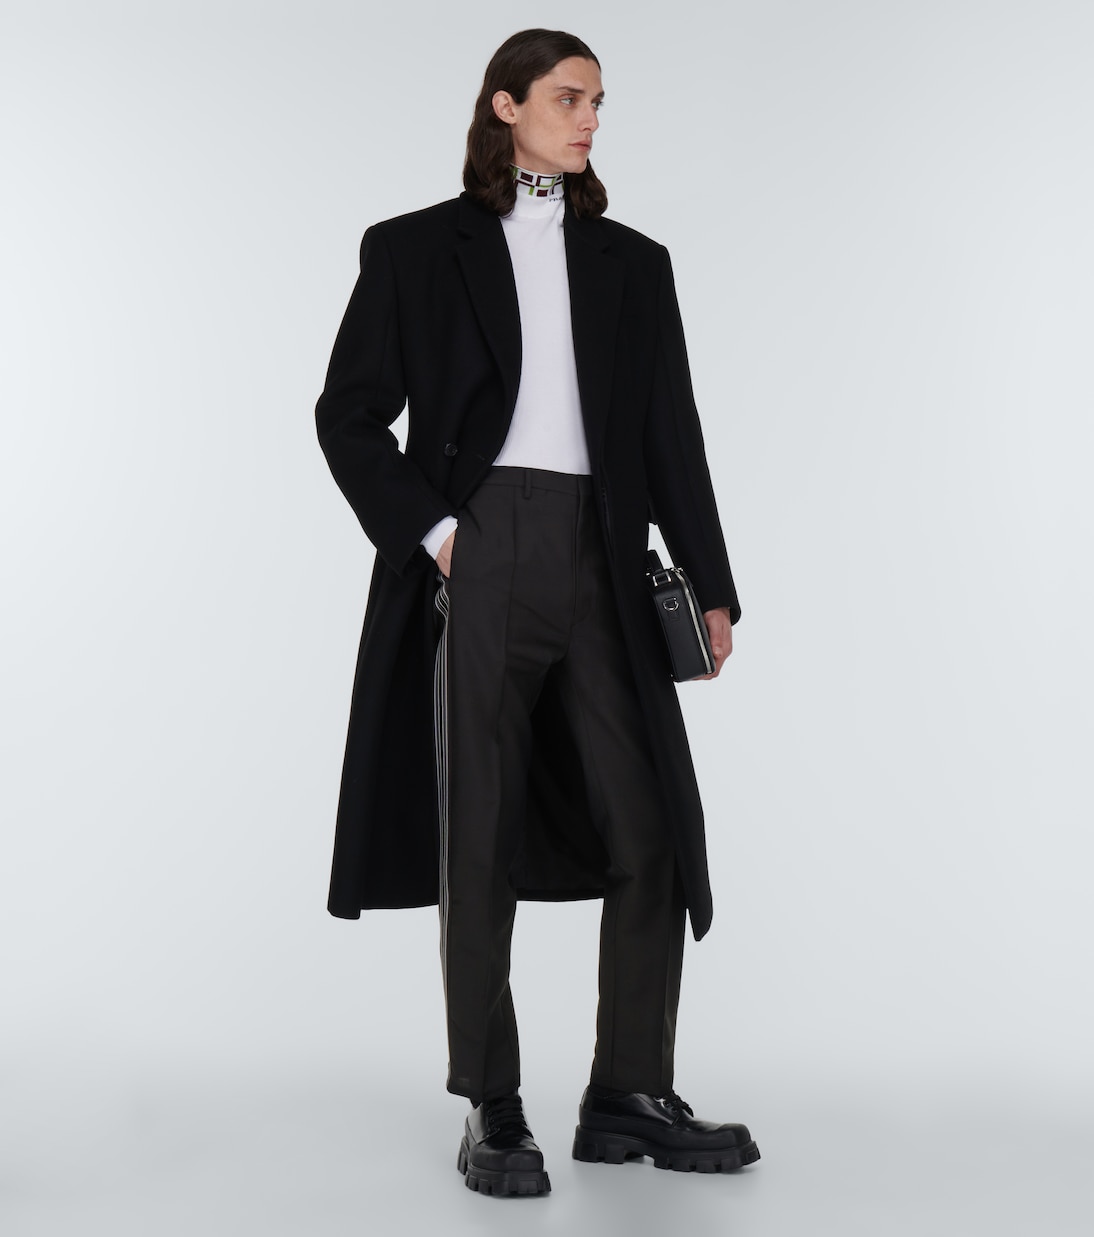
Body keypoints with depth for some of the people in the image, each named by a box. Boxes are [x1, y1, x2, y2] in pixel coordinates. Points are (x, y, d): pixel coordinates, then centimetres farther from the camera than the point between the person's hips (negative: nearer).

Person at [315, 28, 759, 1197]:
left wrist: (710, 585, 4)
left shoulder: (632, 263, 16)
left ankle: (630, 1097, 12)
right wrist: (427, 534, -7)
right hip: (479, 562, -3)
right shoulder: (417, 249, 8)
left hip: (600, 565, 3)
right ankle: (490, 1110, 9)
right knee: (481, 838, 0)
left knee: (652, 831, 0)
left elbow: (672, 434, 12)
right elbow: (348, 411, 4)